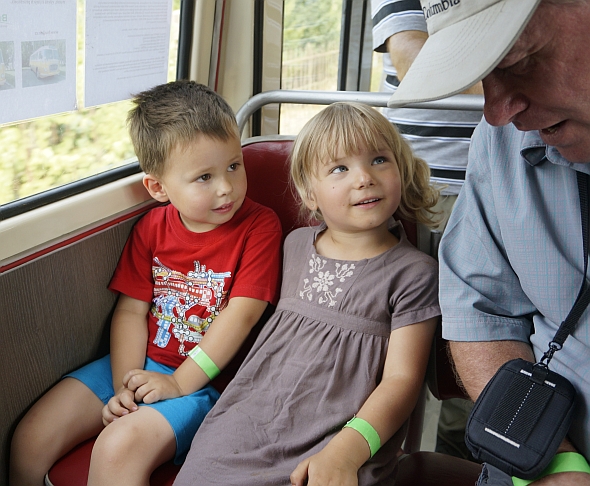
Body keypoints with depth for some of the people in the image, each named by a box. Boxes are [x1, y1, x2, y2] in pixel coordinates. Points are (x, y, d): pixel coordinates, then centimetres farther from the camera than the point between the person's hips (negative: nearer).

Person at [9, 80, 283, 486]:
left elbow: (240, 315, -15)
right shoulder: (152, 228, 5)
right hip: (140, 362, 6)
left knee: (118, 447, -29)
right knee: (32, 438, -3)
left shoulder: (260, 225, -10)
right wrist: (123, 388, -9)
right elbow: (131, 310, 3)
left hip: (205, 378, -5)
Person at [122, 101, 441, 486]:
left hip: (342, 441, -3)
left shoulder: (413, 272, -1)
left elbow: (401, 378, -6)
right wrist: (185, 380, 20)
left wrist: (346, 452, -21)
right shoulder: (296, 245, 14)